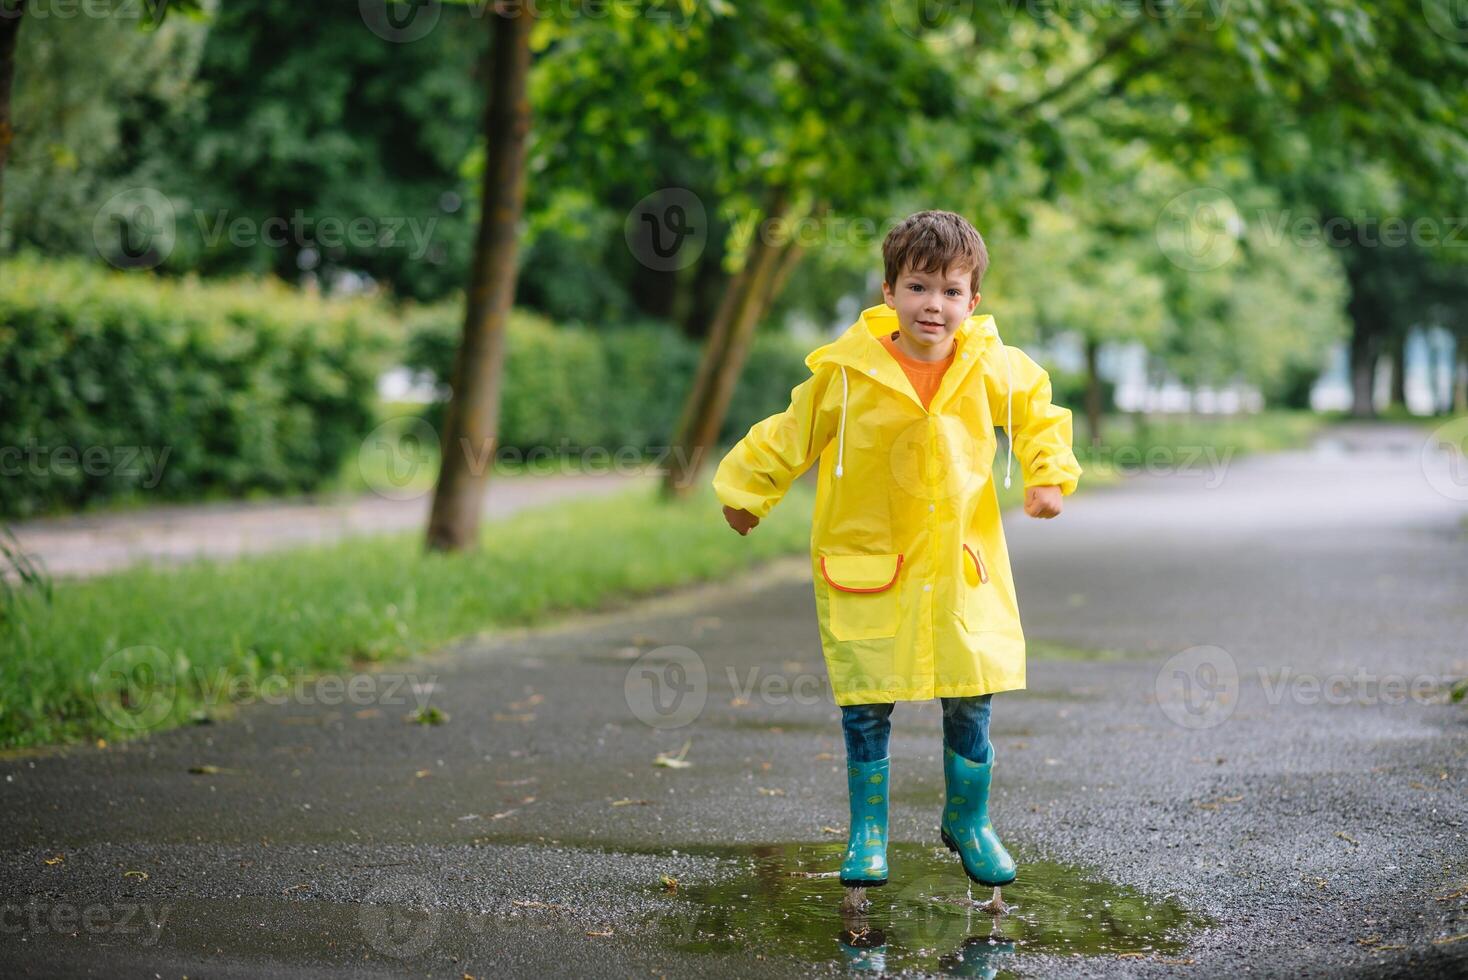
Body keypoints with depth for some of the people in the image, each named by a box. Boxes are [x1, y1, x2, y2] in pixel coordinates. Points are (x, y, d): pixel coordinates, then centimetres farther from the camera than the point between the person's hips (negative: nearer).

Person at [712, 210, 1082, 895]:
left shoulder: (994, 370, -5)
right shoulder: (848, 370, -12)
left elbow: (1038, 411, 16)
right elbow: (792, 434, 3)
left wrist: (1049, 475, 4)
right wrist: (745, 493, 10)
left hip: (963, 566, 2)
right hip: (867, 566, -2)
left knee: (970, 702, 6)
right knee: (866, 706, 4)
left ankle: (968, 822, 27)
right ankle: (868, 833, 20)